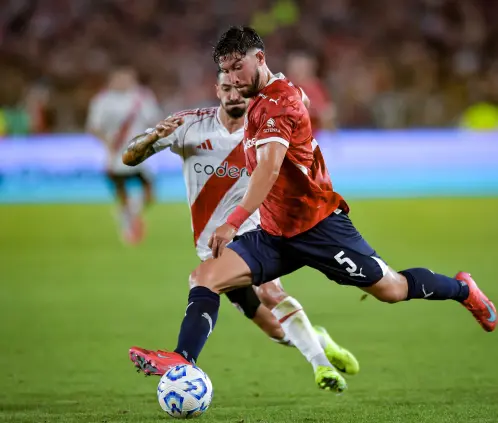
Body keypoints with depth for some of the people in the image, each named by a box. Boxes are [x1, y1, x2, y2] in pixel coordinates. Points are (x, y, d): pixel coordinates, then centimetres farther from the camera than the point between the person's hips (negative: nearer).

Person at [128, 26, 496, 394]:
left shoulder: (280, 99, -18)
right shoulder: (258, 103, 10)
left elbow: (270, 168, -32)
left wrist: (234, 222, -41)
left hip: (318, 225, -8)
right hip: (275, 233, 8)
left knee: (392, 289, 5)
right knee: (204, 277, -12)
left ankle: (463, 289, 31)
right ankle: (183, 361, -21)